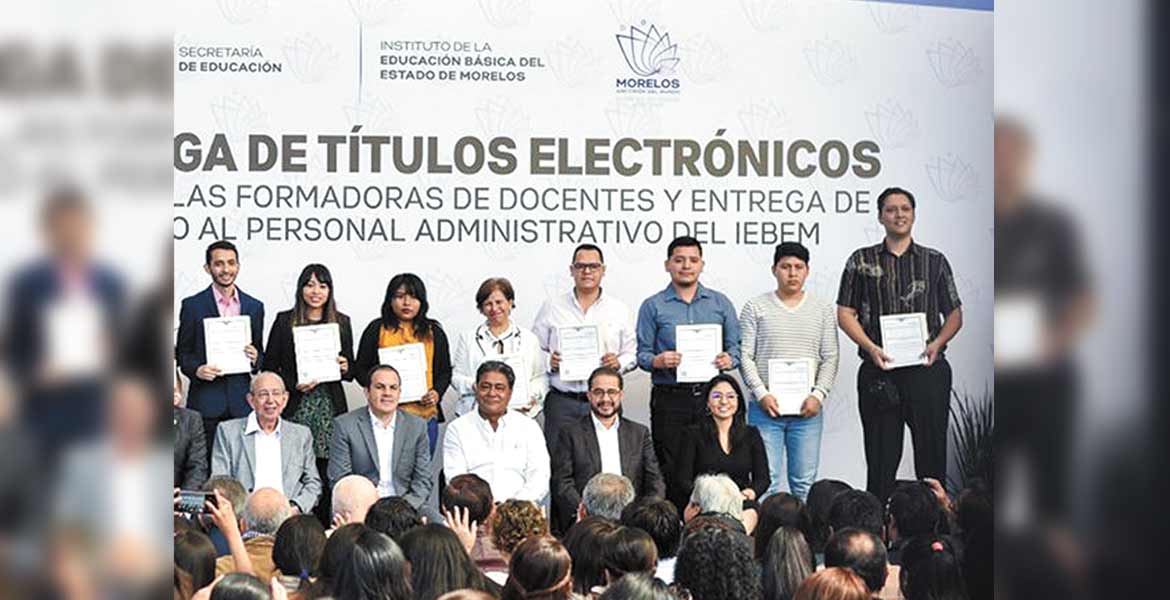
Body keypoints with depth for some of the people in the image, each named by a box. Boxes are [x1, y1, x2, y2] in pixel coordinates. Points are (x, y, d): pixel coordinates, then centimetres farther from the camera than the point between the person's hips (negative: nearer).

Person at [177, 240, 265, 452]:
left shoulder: (254, 307, 13)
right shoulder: (192, 305, 4)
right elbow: (182, 352, 6)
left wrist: (255, 359, -4)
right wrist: (197, 369, -13)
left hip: (241, 402, 2)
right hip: (206, 400, -2)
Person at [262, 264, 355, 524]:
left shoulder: (341, 322, 10)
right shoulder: (285, 321, 4)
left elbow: (350, 370, 16)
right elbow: (268, 366, 4)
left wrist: (345, 368, -6)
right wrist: (293, 384, -11)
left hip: (330, 407, 2)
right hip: (296, 407, -2)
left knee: (327, 471, -3)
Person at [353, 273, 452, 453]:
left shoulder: (434, 332, 12)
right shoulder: (377, 329, 6)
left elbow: (445, 371, 16)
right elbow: (360, 367, 8)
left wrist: (437, 393, -3)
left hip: (425, 415, 2)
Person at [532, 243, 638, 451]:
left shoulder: (619, 309, 11)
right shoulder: (551, 307, 9)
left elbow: (632, 354, 13)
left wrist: (619, 362, -7)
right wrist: (548, 362, -10)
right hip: (562, 402, 0)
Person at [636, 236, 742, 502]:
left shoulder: (720, 303, 13)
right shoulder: (653, 306, 7)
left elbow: (735, 348, 11)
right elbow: (642, 354, 4)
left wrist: (728, 359, -11)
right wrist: (658, 361, -18)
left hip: (710, 396, 1)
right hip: (669, 398, -1)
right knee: (671, 471, -3)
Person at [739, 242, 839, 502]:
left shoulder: (823, 310, 10)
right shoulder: (755, 307, 5)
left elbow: (830, 358, 7)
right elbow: (745, 356, 1)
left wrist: (818, 395, -7)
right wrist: (761, 394, -10)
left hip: (807, 411, 2)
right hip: (766, 408, -1)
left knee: (805, 483, 3)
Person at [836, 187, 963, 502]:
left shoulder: (934, 261, 11)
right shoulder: (861, 261, 9)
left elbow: (954, 314, 13)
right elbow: (845, 313, 5)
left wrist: (937, 343, -7)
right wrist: (871, 348, -10)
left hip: (927, 368, 1)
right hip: (879, 372, 0)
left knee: (932, 453, 0)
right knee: (881, 457, 2)